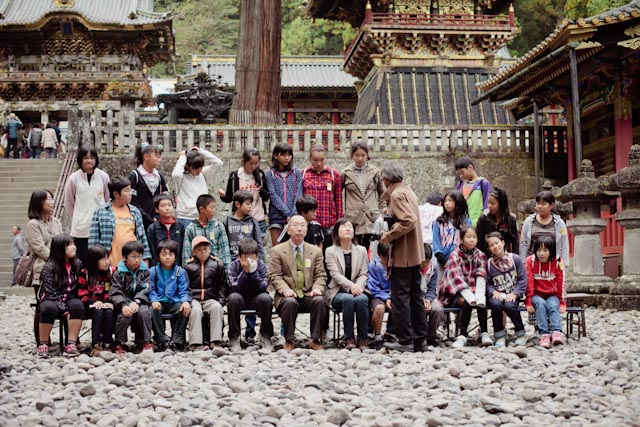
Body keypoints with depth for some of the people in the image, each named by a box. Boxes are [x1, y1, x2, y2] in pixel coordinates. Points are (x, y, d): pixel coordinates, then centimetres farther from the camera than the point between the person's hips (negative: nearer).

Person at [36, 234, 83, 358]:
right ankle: (43, 344, -22)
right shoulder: (49, 267, -12)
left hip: (70, 300, 3)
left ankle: (71, 344, -31)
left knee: (77, 305, -32)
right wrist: (65, 310, -24)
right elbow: (51, 292, -16)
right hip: (52, 300, -3)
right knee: (49, 309, -38)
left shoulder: (77, 264, 2)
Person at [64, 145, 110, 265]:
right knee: (82, 261, 3)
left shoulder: (103, 176, 0)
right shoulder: (74, 178, -3)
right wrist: (78, 219, 11)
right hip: (81, 229, -1)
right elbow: (68, 204, 7)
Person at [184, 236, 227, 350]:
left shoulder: (217, 264, 12)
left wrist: (221, 301, -1)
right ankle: (195, 343, -38)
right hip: (193, 299, -1)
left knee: (217, 308, -32)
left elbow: (222, 286, 13)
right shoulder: (188, 266, 10)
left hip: (211, 299, 1)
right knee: (195, 310, -34)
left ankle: (215, 342, -35)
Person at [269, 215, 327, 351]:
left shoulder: (316, 251, 14)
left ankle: (315, 340, -19)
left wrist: (317, 288, -13)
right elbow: (275, 276, -1)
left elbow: (320, 275, 9)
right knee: (290, 302, -36)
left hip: (309, 295, 2)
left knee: (320, 300, -31)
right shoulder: (277, 251, 6)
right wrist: (285, 289, -20)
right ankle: (289, 341, -21)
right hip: (288, 295, -2)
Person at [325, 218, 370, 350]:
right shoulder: (330, 251, 5)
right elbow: (335, 274, -8)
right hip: (338, 292, -2)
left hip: (358, 289, 2)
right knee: (348, 299, -35)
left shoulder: (361, 250, 13)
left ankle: (363, 338, -26)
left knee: (361, 299, -33)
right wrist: (350, 286, -24)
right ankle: (349, 338, -29)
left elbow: (363, 274, 4)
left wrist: (358, 287, -18)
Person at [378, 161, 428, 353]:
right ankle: (419, 340, 15)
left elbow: (409, 220, -24)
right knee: (415, 296, 11)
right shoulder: (408, 191, 15)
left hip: (402, 254, -9)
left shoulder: (396, 194, -13)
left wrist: (389, 235, -16)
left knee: (400, 298, -4)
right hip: (415, 253, 9)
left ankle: (405, 341, -1)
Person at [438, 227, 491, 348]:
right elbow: (456, 277, -17)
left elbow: (481, 277, -5)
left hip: (474, 290, 3)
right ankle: (463, 335, -24)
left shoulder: (480, 255, 7)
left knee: (481, 302, -29)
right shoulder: (455, 255, -4)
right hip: (456, 293, -3)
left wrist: (479, 296, -24)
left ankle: (484, 333, -21)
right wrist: (470, 297, -30)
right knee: (467, 303, -32)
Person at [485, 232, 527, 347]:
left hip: (512, 295, -1)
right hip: (497, 295, 1)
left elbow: (523, 279, -1)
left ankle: (521, 334, -7)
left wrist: (514, 293, -12)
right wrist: (494, 292, -14)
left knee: (509, 306, -32)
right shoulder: (489, 264, 7)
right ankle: (500, 336, -15)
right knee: (496, 304, -32)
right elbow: (487, 283, 6)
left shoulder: (515, 259, 1)